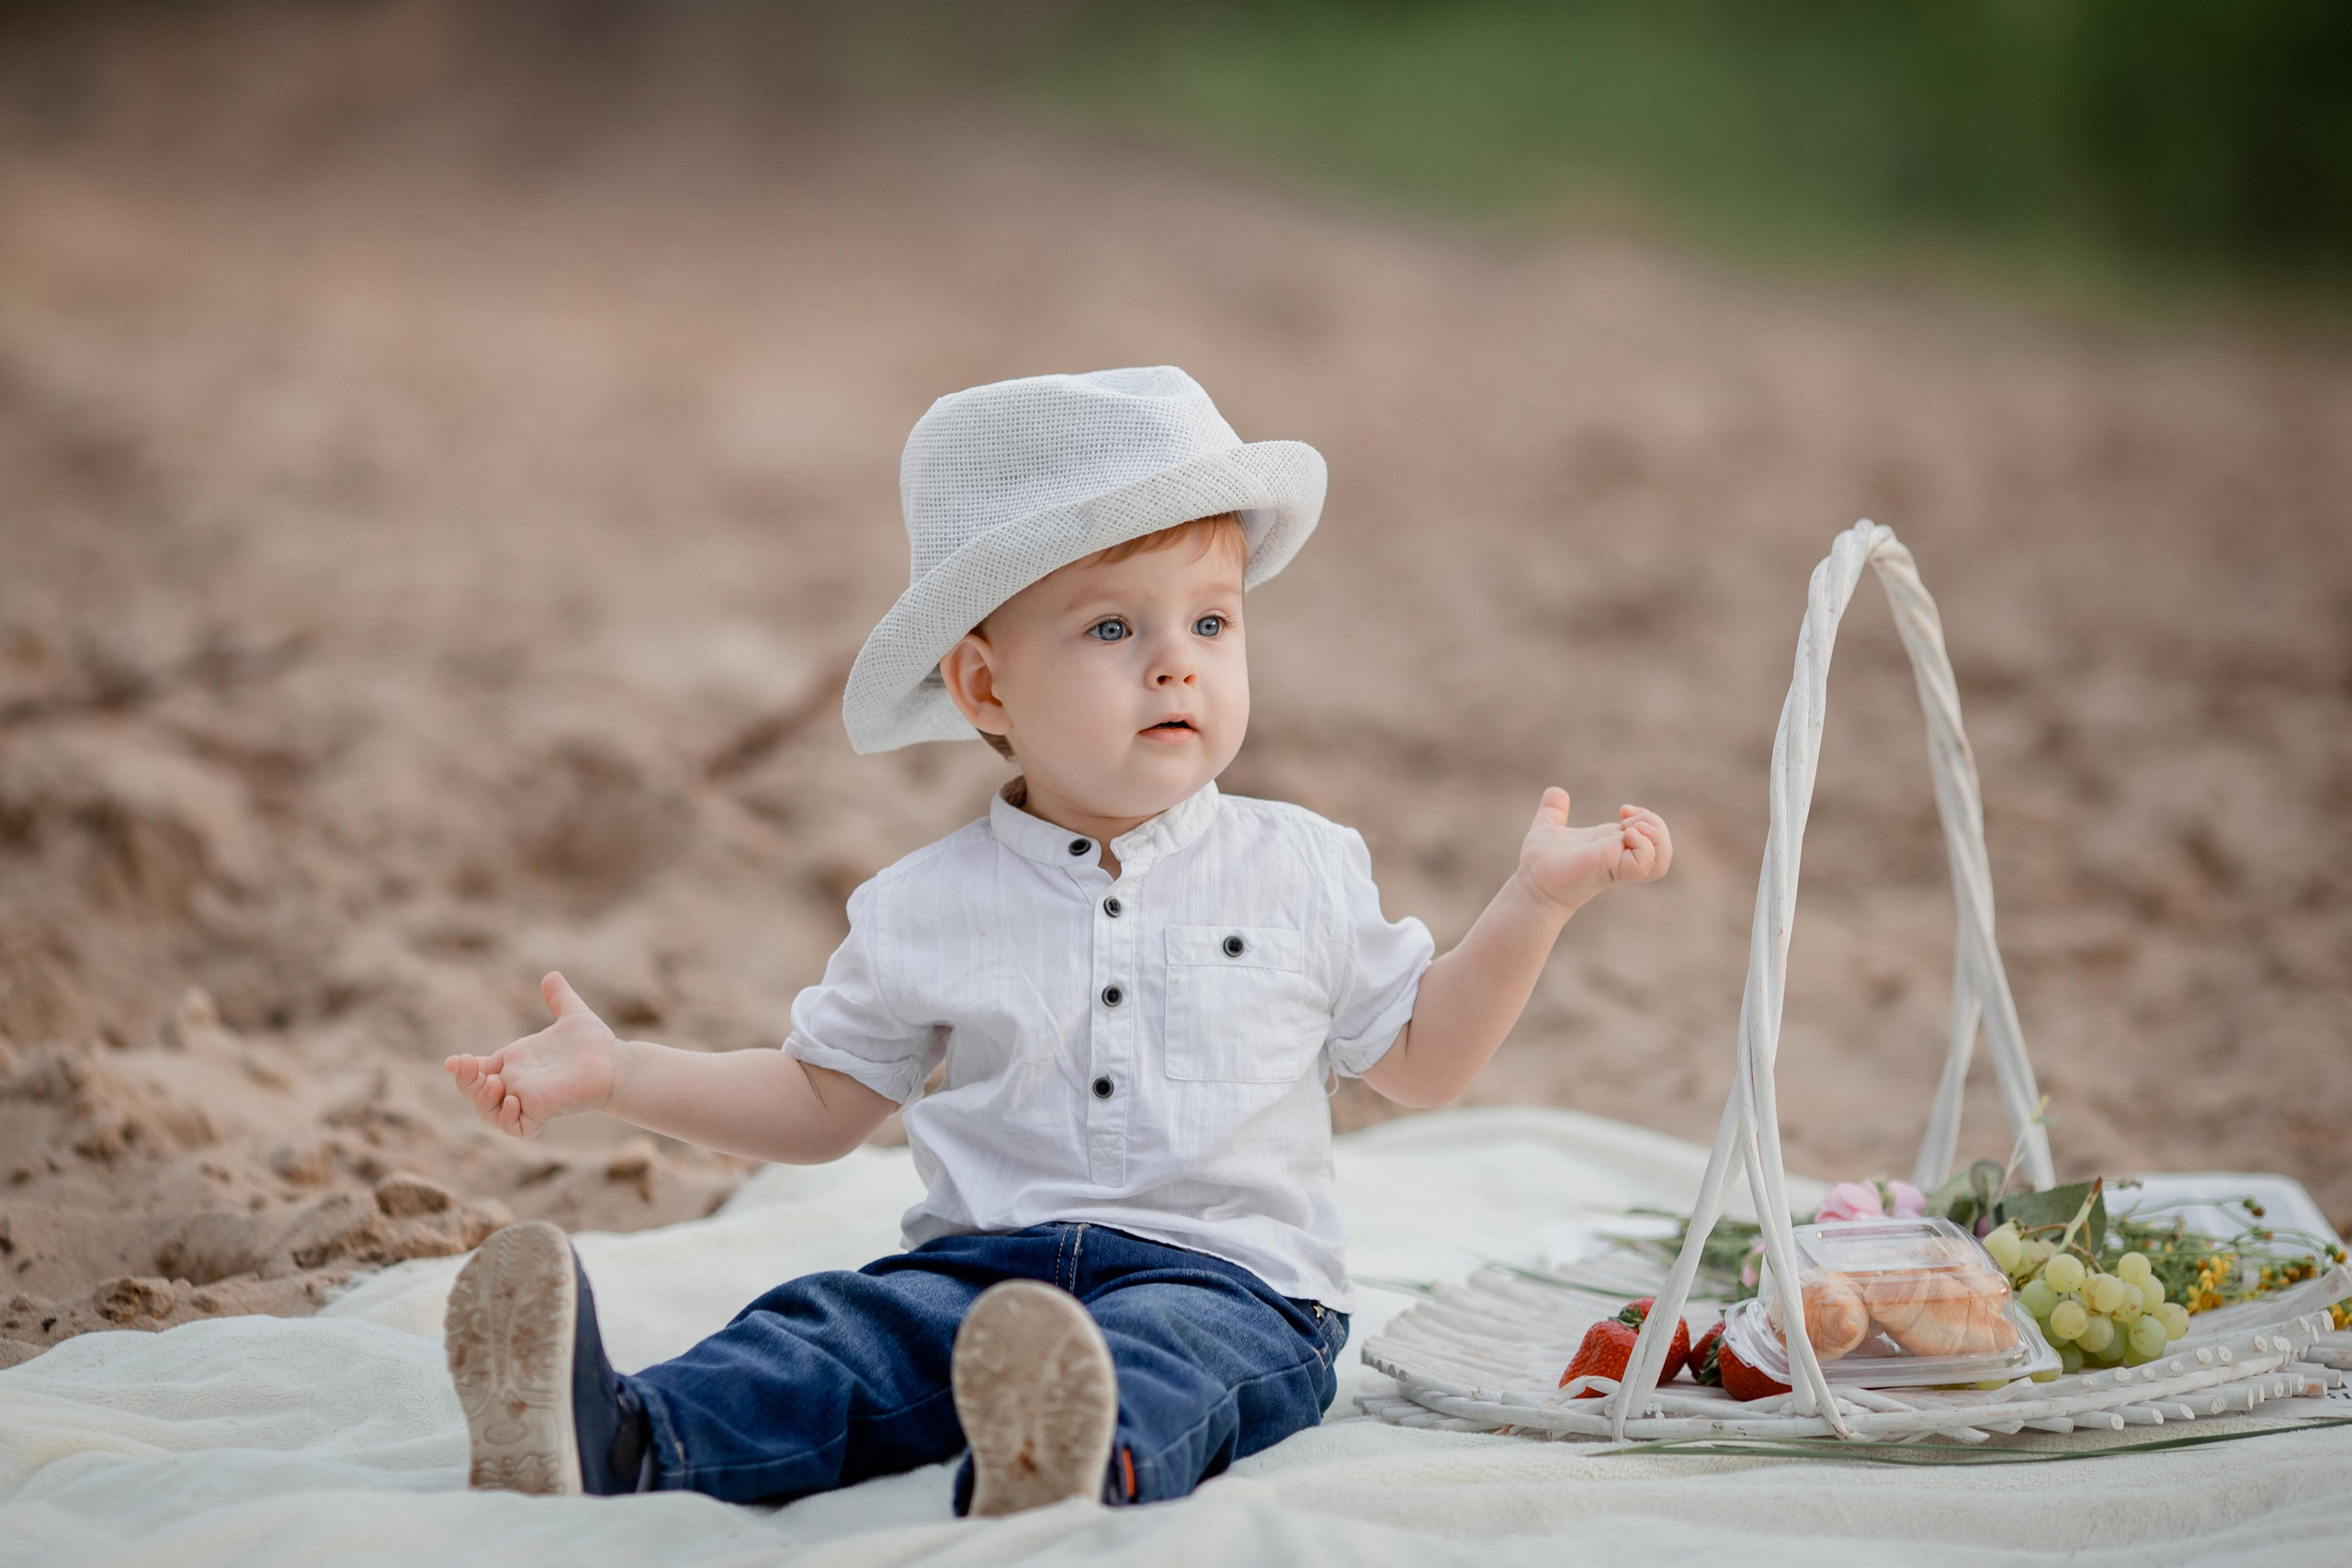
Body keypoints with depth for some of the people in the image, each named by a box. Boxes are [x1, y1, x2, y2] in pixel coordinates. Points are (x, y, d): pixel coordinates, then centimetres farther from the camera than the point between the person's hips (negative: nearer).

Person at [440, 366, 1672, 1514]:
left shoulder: (1303, 870, 10)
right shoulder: (925, 909, 10)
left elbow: (1417, 1060, 20)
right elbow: (823, 1101, 20)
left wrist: (1536, 901, 11)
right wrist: (618, 1074, 10)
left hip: (1223, 1277, -2)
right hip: (982, 1266, 2)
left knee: (1156, 1358, -36)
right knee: (832, 1329, -26)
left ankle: (1084, 1460, -68)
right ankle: (616, 1442, -49)